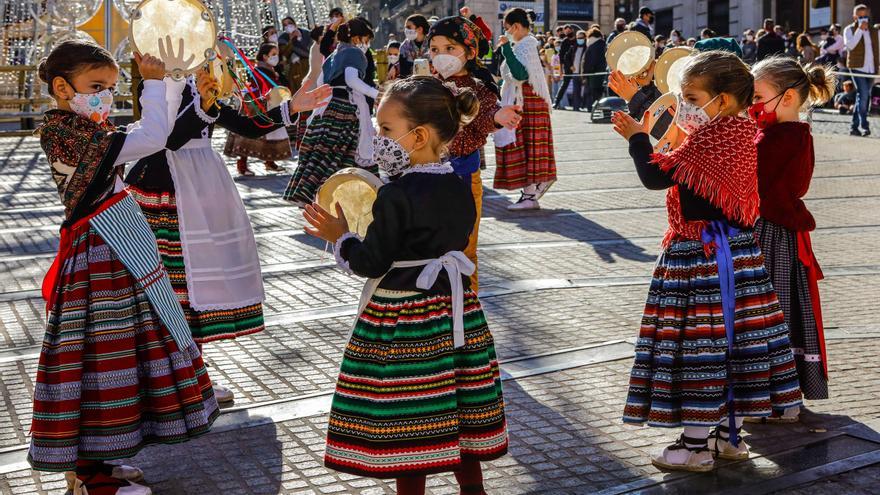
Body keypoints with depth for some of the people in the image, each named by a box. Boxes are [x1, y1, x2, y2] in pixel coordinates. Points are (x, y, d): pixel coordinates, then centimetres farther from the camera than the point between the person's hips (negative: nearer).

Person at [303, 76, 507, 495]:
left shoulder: (396, 196, -19)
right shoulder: (460, 190, 3)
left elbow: (371, 263, -17)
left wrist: (341, 238, 2)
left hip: (404, 317, -7)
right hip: (456, 307, 8)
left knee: (409, 422, 4)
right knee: (460, 412, 17)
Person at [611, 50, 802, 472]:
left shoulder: (708, 140, -20)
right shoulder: (740, 136, 8)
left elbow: (655, 176, -21)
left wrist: (637, 137, -5)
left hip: (700, 255, -9)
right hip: (736, 249, 9)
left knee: (699, 341, -2)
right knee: (732, 338, 14)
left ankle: (696, 445, 7)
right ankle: (728, 434, 25)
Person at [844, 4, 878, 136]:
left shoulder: (873, 31, 15)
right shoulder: (850, 30, 2)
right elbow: (850, 45, -16)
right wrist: (860, 30, -19)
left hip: (870, 69, 5)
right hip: (857, 67, -5)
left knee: (863, 97, 9)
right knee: (863, 95, -18)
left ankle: (854, 127, 17)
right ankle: (865, 126, -17)